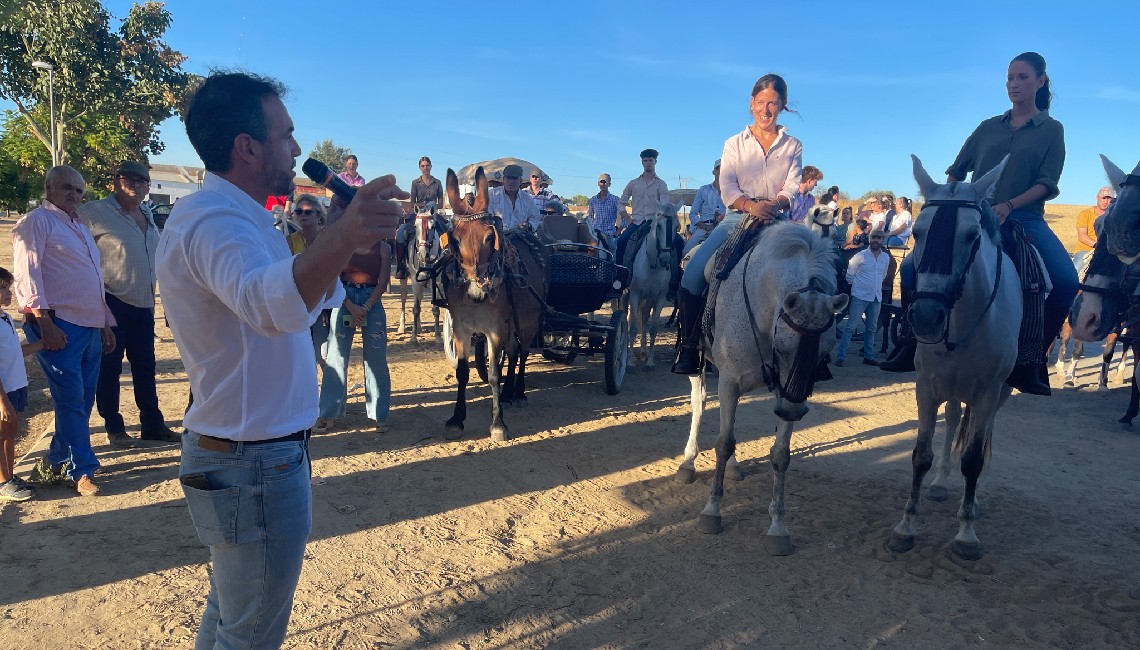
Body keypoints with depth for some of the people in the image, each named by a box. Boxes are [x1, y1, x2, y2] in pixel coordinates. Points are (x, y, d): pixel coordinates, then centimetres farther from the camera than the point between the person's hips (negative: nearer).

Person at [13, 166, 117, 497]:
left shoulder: (81, 227, 23)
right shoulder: (36, 221, -1)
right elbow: (27, 273, -11)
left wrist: (106, 323, 22)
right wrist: (44, 321, -19)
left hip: (90, 327, 8)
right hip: (59, 325, -8)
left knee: (83, 399, 11)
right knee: (72, 400, -6)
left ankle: (57, 460, 24)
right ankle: (82, 471, 1)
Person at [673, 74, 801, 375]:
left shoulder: (793, 146, 14)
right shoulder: (734, 144, 13)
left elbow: (792, 188, 2)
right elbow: (727, 188, -1)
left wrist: (773, 204, -21)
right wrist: (751, 205, -21)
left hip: (775, 220, 0)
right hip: (737, 217, 0)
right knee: (693, 274, -22)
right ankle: (689, 347, -12)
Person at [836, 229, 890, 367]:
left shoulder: (886, 257, 7)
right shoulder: (860, 256, -7)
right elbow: (850, 275, 0)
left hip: (876, 298, 5)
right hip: (860, 297, -5)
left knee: (871, 328, 12)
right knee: (850, 327, -8)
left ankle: (869, 357, 21)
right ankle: (840, 356, -7)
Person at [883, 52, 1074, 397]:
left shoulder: (1052, 130, 9)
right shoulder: (988, 128, 16)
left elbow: (1046, 183, -2)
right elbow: (956, 171, 18)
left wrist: (1008, 206, -18)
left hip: (1024, 220, -2)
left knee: (1066, 281, -28)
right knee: (912, 268, -18)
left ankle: (1030, 357, -13)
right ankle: (915, 340, -3)